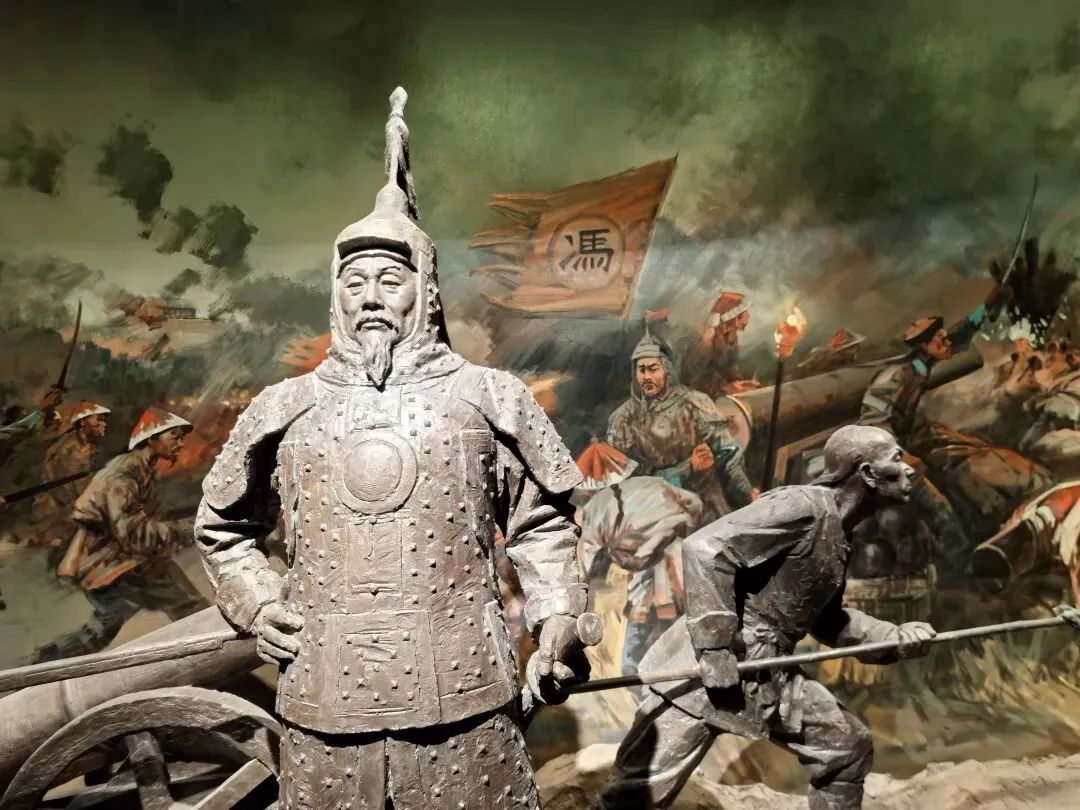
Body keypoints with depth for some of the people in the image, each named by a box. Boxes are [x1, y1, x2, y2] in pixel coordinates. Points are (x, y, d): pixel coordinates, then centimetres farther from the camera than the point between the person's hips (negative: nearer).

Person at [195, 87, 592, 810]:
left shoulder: (487, 395, 2)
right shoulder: (284, 408, 6)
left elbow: (542, 522, 8)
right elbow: (224, 526, 19)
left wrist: (558, 620, -2)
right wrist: (255, 601, 4)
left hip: (464, 703, -1)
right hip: (325, 711, 2)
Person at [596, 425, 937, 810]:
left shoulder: (838, 535, 12)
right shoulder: (804, 506, -18)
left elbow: (827, 620, 24)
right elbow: (703, 547, -26)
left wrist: (896, 637, 9)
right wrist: (716, 649, -26)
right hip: (711, 666, -9)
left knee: (849, 746, 17)